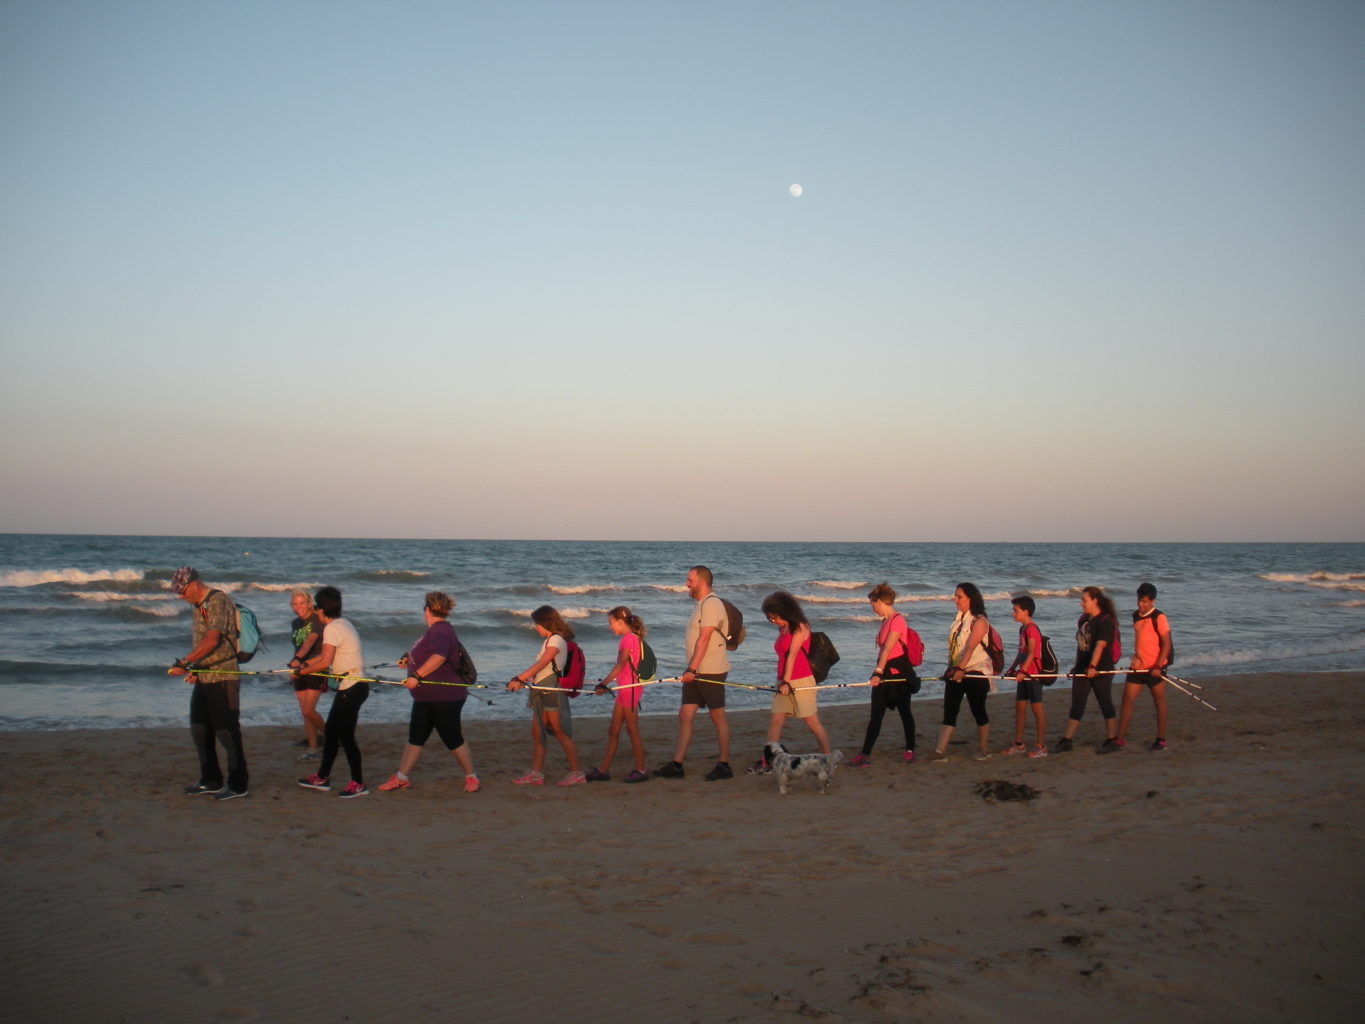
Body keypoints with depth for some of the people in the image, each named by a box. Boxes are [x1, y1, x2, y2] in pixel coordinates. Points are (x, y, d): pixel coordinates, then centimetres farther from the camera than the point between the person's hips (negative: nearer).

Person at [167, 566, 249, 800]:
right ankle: (211, 781, 26)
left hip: (223, 678, -10)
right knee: (200, 729, 15)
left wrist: (184, 662, -26)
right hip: (204, 678, 10)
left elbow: (212, 640, -23)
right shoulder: (197, 607, 16)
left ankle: (238, 785, 2)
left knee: (227, 731, -5)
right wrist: (194, 669, 9)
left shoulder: (218, 601, -14)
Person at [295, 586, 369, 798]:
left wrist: (302, 671, -7)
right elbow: (328, 654, 23)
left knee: (345, 735, -4)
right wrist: (305, 663, 19)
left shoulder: (332, 628, -16)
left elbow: (325, 662, -20)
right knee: (331, 731, 17)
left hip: (351, 688, -10)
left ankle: (358, 784, 3)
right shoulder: (343, 624, 14)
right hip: (353, 685, 10)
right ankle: (322, 778, 27)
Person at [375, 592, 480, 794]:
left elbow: (439, 656, -36)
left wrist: (417, 675, -37)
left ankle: (471, 777, 11)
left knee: (453, 739, -1)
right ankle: (402, 778, 17)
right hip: (426, 697, 10)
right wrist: (409, 659, 36)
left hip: (445, 698, -10)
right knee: (415, 738, 11)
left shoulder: (440, 631, -19)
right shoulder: (435, 630, 14)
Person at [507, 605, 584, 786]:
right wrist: (522, 678, 4)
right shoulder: (547, 640, 18)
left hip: (553, 691, -9)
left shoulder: (556, 640, -11)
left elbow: (541, 664, -19)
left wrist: (519, 679, -23)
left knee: (560, 732, -5)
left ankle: (576, 773, 2)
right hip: (542, 692, 9)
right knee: (537, 732, 7)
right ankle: (536, 773, 11)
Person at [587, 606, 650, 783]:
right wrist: (605, 684, 13)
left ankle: (641, 770, 5)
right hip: (624, 689, 10)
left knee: (632, 730, -2)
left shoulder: (628, 639, -13)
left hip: (629, 689, -10)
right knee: (613, 731, 10)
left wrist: (603, 684, -25)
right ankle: (603, 770, 14)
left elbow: (620, 665, -21)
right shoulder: (630, 638, 16)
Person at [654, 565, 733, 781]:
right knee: (685, 715, 6)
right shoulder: (700, 604, 17)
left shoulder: (711, 604, -14)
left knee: (718, 718, -1)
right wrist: (691, 670, 16)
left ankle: (724, 766, 7)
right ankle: (676, 765, 7)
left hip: (711, 671, -10)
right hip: (697, 672, 10)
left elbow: (704, 640, -21)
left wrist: (691, 669, -23)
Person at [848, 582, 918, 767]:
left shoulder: (898, 620, -16)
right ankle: (865, 754, -2)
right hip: (884, 672, 8)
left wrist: (878, 672, -30)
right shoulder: (886, 621, 13)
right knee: (875, 715, 2)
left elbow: (887, 649, -24)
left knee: (905, 712, 7)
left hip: (899, 673, -8)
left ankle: (910, 750, 19)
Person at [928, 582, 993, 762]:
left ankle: (984, 750, 19)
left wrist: (961, 668, -35)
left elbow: (970, 647, -26)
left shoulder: (979, 621, -14)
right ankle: (940, 751, -3)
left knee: (978, 711, 4)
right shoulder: (958, 618, 10)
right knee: (949, 712, 1)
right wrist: (951, 668, 15)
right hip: (956, 671, 7)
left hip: (975, 672, -7)